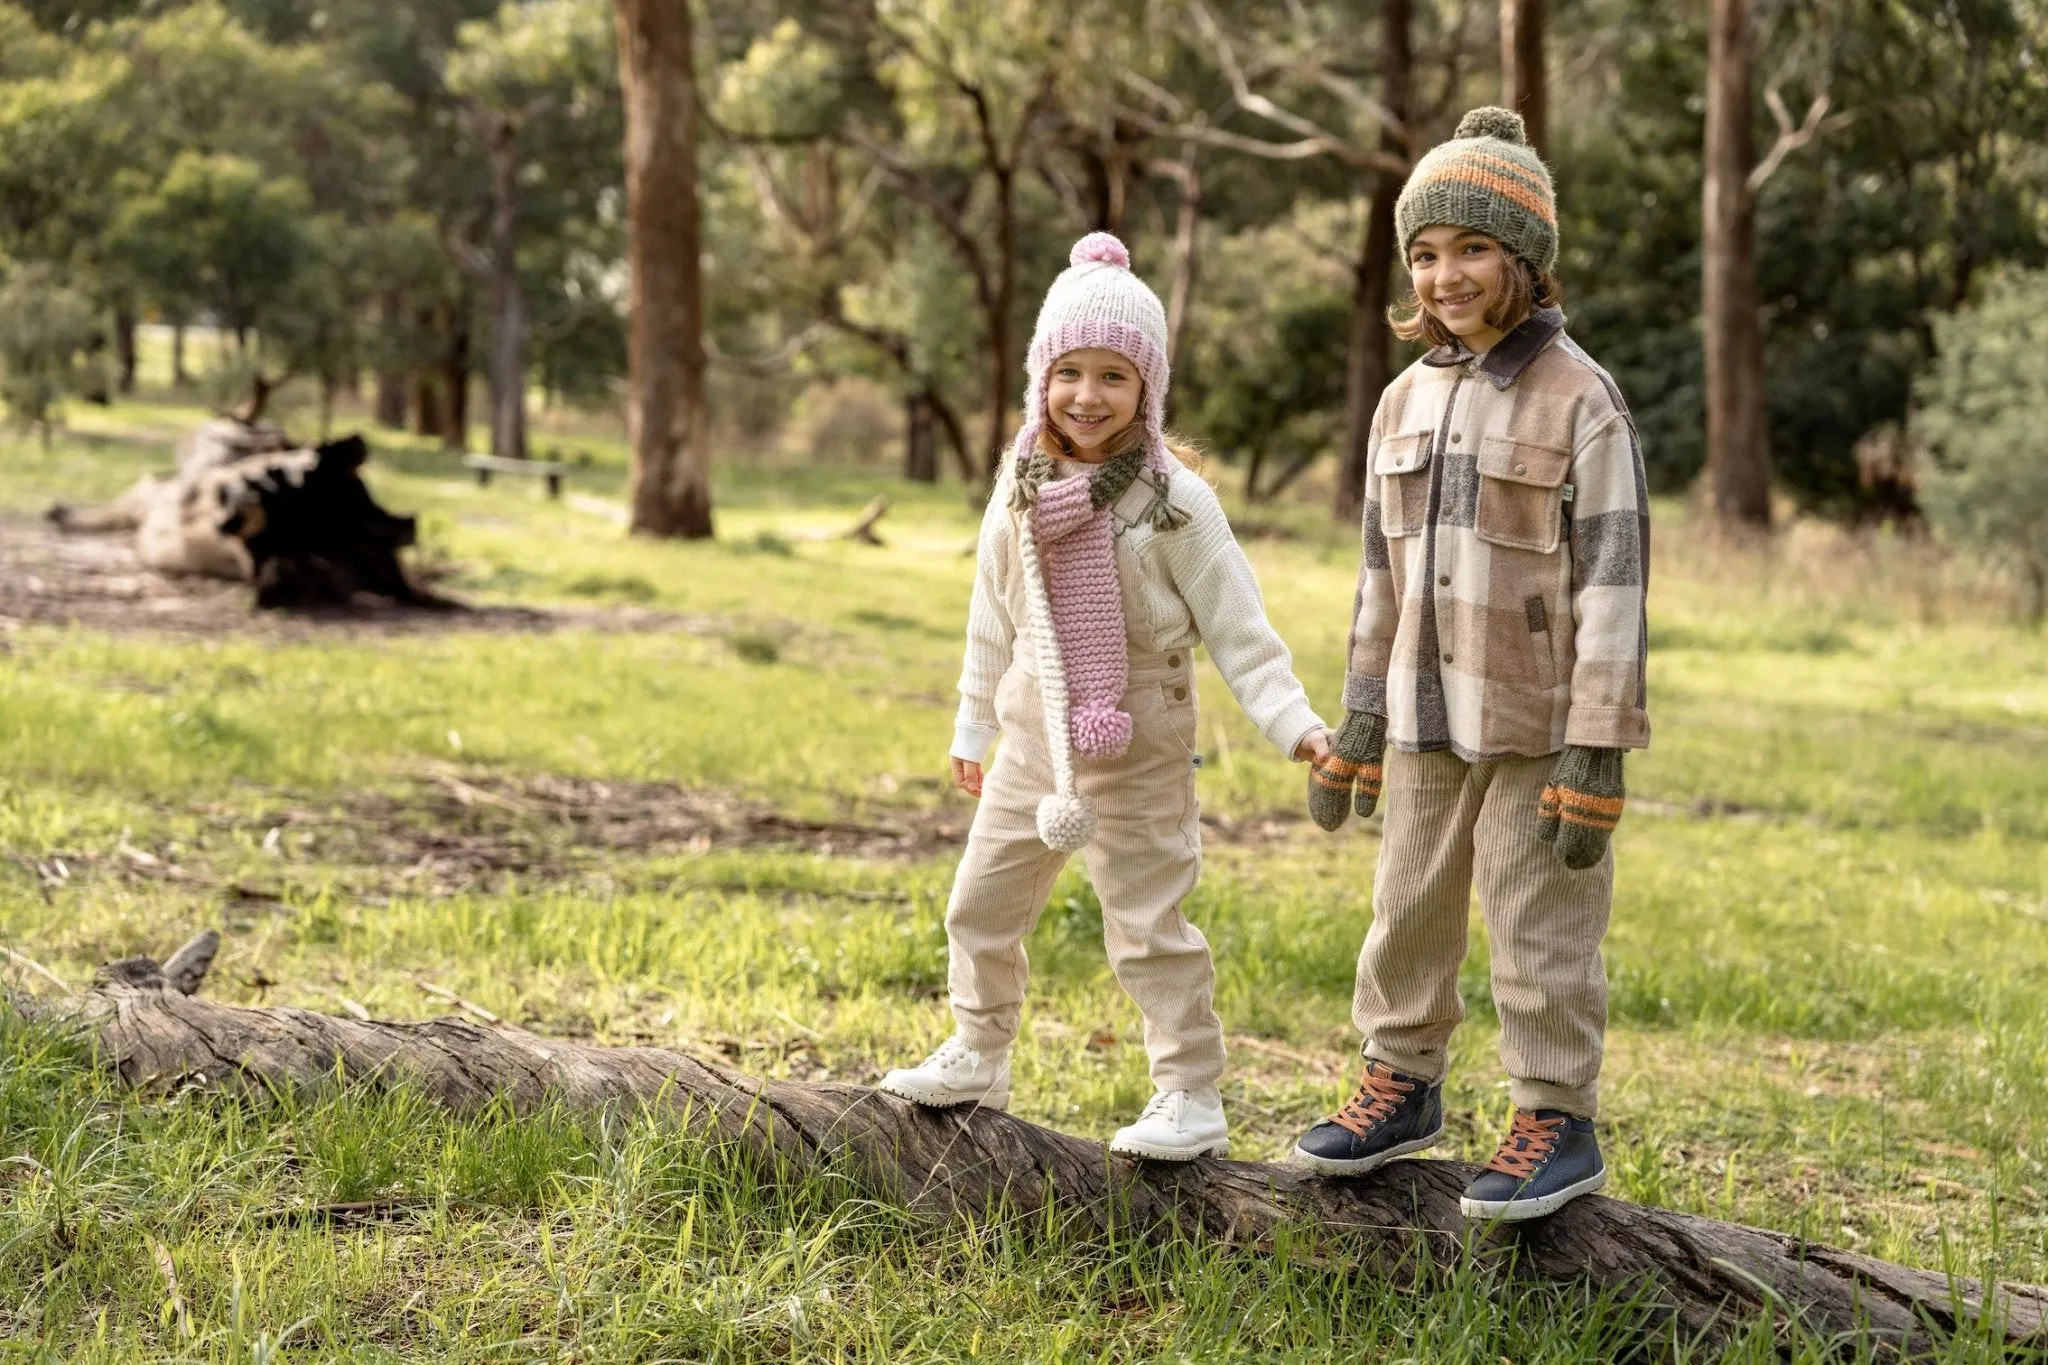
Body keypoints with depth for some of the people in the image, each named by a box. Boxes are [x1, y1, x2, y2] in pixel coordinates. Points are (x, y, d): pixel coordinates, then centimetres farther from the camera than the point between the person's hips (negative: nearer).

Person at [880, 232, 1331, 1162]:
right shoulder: (1023, 492, 2)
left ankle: (1192, 1100, 11)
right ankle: (977, 1058, 35)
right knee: (980, 906, 15)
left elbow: (1236, 629, -11)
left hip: (1137, 752, -6)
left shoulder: (1174, 502, -13)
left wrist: (1295, 725, -19)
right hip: (1034, 740, 6)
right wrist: (973, 727, 18)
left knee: (1148, 928, 0)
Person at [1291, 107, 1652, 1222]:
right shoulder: (1407, 399, 8)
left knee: (1539, 929, 1)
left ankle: (1557, 1122, 13)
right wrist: (1357, 728, 13)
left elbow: (1613, 579, -13)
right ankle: (1402, 1084, 33)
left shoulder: (1580, 400, -11)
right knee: (1407, 909, 16)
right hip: (1429, 716, 6)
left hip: (1540, 721, -6)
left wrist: (1595, 753, -16)